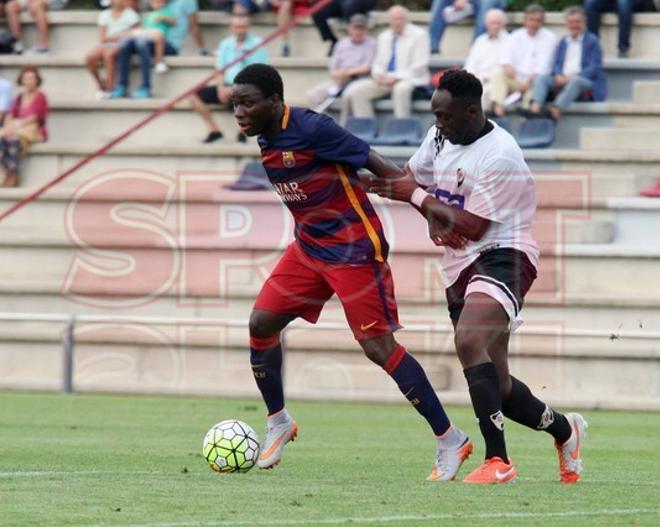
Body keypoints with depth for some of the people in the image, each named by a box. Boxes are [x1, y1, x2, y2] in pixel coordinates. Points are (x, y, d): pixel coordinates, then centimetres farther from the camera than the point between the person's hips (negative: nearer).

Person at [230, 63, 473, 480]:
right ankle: (278, 423, 20)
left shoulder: (310, 129, -21)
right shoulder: (265, 140, 6)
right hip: (309, 246, 8)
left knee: (378, 345, -11)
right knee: (261, 322, 2)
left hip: (354, 248, -8)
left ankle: (450, 441, -4)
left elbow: (378, 167, -19)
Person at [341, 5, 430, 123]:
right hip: (385, 80, 6)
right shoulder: (384, 37, 17)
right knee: (355, 90, -14)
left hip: (409, 79, -6)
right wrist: (377, 75, -5)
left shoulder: (418, 35, -1)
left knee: (401, 88, -41)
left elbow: (420, 65, -8)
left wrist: (396, 77, -16)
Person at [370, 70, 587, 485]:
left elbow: (474, 227, -20)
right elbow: (412, 177, 22)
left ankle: (498, 461, -36)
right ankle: (564, 429, 37)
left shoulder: (500, 156, -18)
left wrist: (416, 197, -14)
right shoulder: (441, 138, 7)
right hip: (461, 266, 9)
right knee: (496, 387, 10)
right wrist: (433, 213, 1)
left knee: (469, 342, -34)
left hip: (502, 258, -9)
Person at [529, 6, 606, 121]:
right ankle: (535, 108, -46)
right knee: (541, 78, -20)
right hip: (562, 80, 5)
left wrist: (574, 77, -18)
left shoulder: (592, 40, 5)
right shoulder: (563, 42, 22)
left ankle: (555, 111, -57)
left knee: (575, 82, -38)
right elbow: (556, 64, 14)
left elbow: (595, 67, -5)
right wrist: (558, 76, -10)